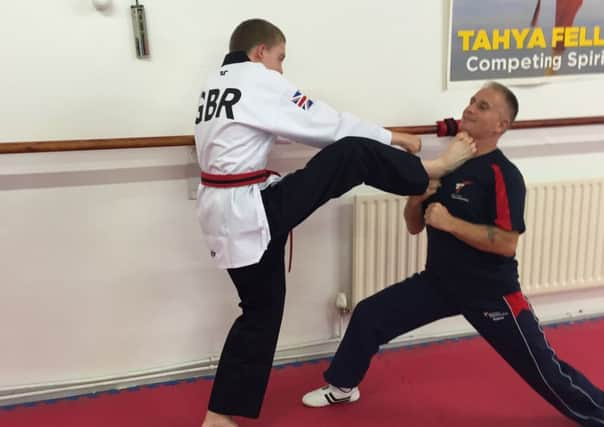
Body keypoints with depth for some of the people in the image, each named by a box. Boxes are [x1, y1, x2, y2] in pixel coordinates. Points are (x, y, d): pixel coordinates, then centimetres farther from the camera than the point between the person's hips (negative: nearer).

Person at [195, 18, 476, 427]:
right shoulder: (259, 82, -9)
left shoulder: (216, 83, 16)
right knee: (354, 154, -11)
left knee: (261, 309, 17)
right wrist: (394, 138, 7)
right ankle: (432, 169, 11)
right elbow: (328, 124, -5)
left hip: (224, 212, 9)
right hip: (252, 211, -9)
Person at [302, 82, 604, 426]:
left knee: (542, 369, 4)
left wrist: (449, 222, -27)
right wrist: (416, 197, -12)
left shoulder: (503, 175, -17)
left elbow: (507, 243, -26)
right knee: (369, 315, 3)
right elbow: (415, 227, 9)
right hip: (440, 281, 6)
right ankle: (342, 386, 25)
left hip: (490, 291, -6)